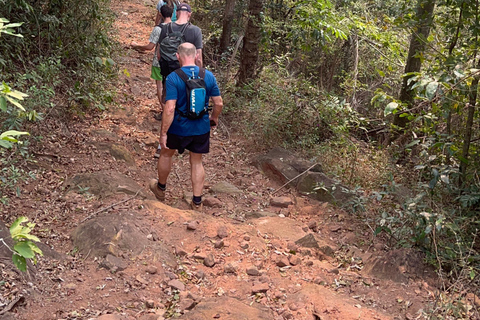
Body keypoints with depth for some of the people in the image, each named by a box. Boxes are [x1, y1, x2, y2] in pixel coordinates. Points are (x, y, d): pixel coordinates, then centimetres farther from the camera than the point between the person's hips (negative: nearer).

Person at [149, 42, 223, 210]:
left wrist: (163, 133, -16)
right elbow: (219, 103, -1)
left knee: (166, 154, 24)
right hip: (201, 128, 3)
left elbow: (170, 109, -23)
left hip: (179, 128, -3)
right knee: (197, 162, 18)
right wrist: (214, 117, 19)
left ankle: (160, 188, 45)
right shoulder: (209, 76, -7)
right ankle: (197, 201, 24)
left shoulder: (173, 78, -19)